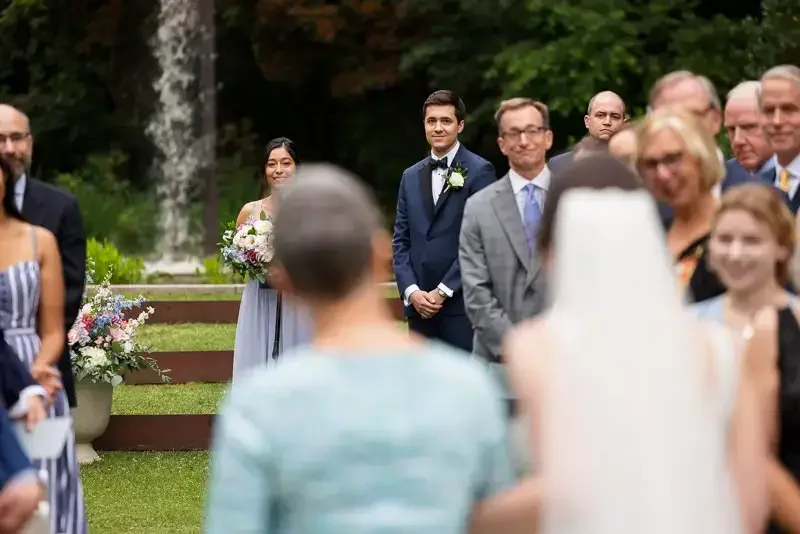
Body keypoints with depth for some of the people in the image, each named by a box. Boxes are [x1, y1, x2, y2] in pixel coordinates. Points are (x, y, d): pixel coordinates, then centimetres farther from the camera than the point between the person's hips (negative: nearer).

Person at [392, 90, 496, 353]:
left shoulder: (479, 172, -2)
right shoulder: (411, 176, 16)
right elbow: (401, 240, 14)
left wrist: (443, 291, -10)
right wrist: (412, 291, -1)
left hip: (461, 304, -5)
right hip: (419, 306, 5)